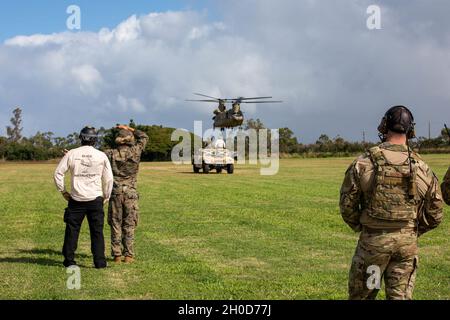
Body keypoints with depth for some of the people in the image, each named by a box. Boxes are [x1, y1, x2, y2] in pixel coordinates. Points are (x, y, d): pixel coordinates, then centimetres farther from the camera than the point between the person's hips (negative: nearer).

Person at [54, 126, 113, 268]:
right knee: (97, 231, 4)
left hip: (76, 199, 0)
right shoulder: (101, 156, 1)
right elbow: (108, 178, 4)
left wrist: (63, 191, 10)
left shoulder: (71, 154, 0)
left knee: (72, 230, 9)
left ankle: (69, 260, 12)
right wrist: (106, 197, 15)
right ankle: (99, 261, 4)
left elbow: (58, 173, 1)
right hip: (95, 199, 0)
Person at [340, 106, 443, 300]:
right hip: (408, 243, 2)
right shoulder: (422, 168, -2)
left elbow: (347, 205, -3)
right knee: (401, 295, 8)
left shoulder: (363, 163, -8)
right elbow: (435, 215, 5)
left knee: (360, 294, 13)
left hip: (373, 240, -1)